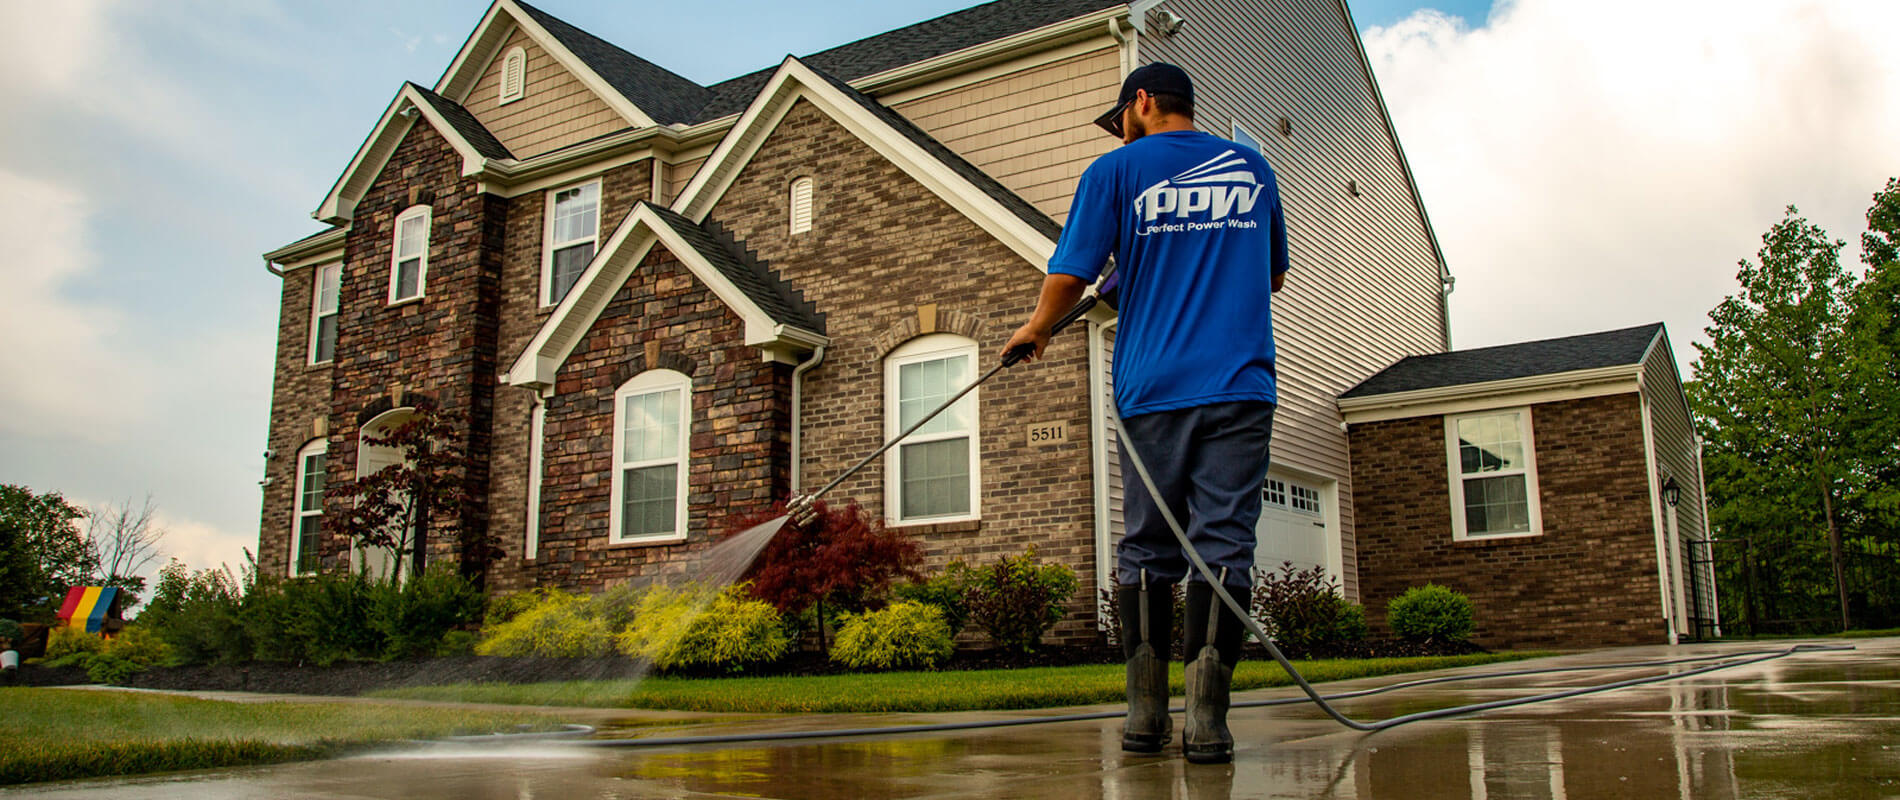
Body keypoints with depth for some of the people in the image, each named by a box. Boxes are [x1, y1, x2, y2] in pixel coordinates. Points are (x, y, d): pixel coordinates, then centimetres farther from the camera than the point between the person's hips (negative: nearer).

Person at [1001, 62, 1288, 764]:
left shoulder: (1117, 169, 4)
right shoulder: (1252, 166, 16)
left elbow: (1070, 276, 0)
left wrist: (1037, 328, 19)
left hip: (1152, 390, -1)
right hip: (1241, 388, 2)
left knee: (1146, 550, 7)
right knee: (1223, 548, -2)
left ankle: (1145, 716, 7)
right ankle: (1206, 720, -8)